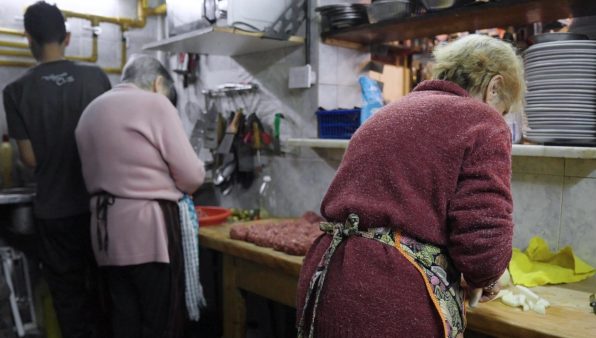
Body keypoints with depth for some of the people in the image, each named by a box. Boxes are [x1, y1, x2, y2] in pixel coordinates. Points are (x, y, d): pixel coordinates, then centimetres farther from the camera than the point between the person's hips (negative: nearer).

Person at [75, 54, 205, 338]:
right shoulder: (155, 104, -7)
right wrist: (175, 186, 13)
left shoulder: (90, 111, 15)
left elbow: (98, 173, 18)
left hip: (105, 228, 7)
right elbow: (192, 175, -9)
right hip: (147, 227, -7)